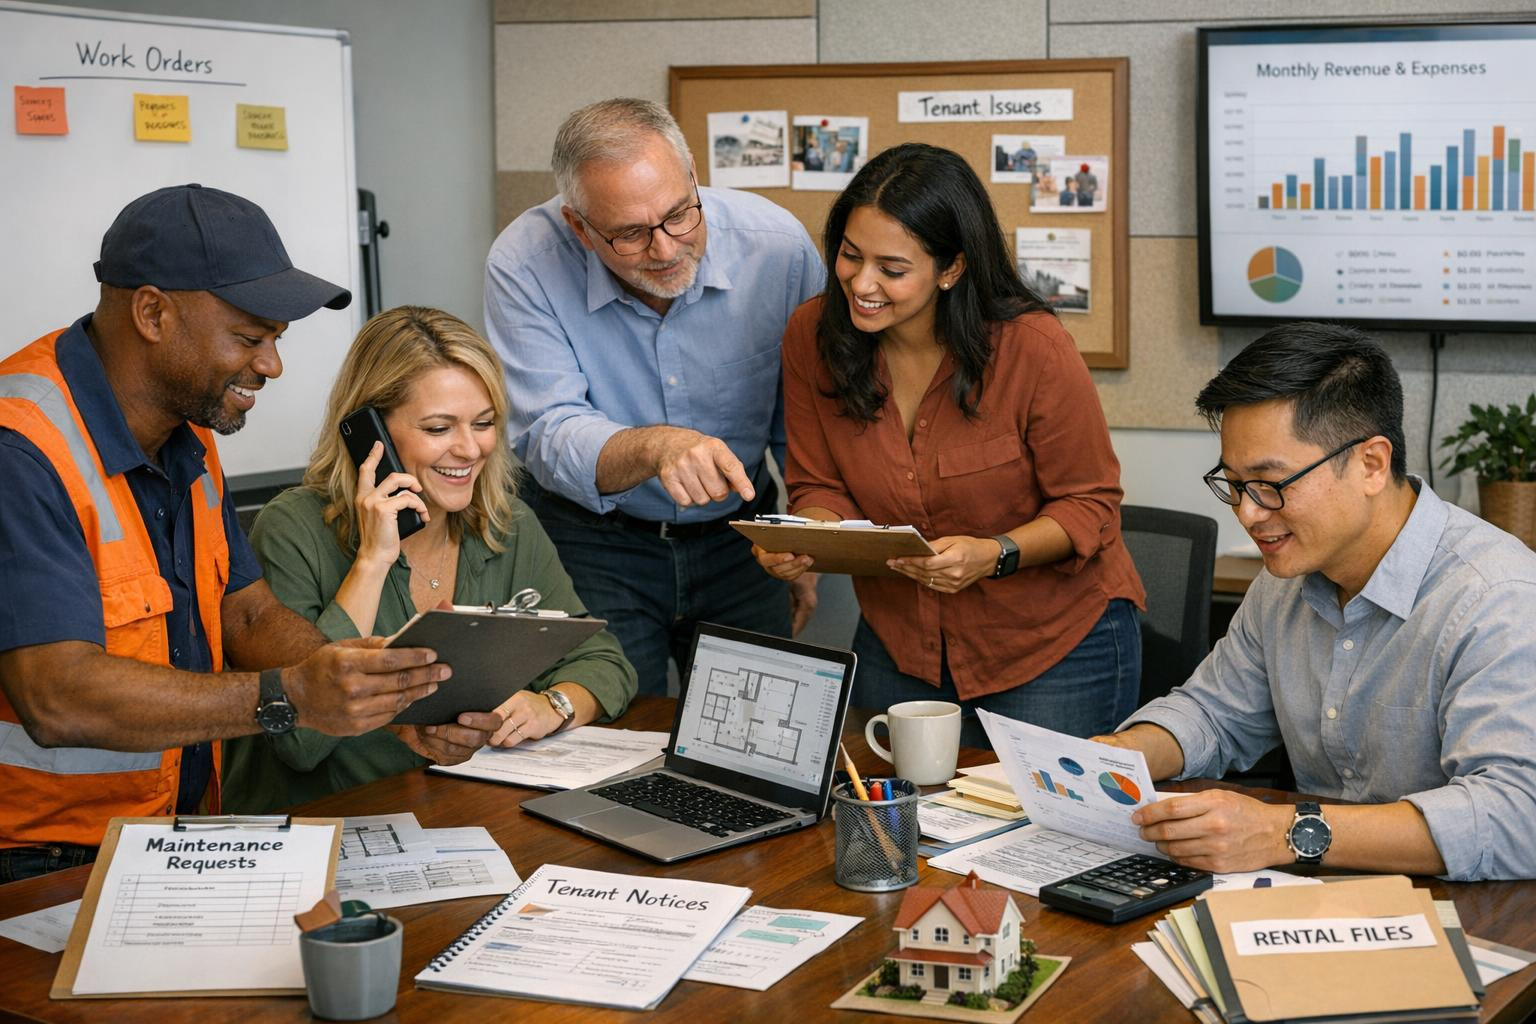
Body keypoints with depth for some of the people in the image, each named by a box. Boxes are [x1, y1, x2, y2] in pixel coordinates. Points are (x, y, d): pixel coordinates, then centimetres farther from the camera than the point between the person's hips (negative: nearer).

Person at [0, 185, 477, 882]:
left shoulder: (185, 436, 12)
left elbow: (251, 615, 12)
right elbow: (58, 699, -27)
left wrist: (400, 703, -4)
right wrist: (287, 698, -32)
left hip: (183, 837, 8)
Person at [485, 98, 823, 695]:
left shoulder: (777, 243, -15)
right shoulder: (526, 262, -20)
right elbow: (550, 438, -25)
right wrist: (653, 447, -45)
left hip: (735, 535, 2)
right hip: (592, 539, -2)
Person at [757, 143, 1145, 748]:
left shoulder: (1033, 347, -22)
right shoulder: (812, 336, -11)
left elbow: (1089, 505, -13)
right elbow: (820, 488, -1)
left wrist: (994, 556, -30)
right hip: (899, 643, 4)